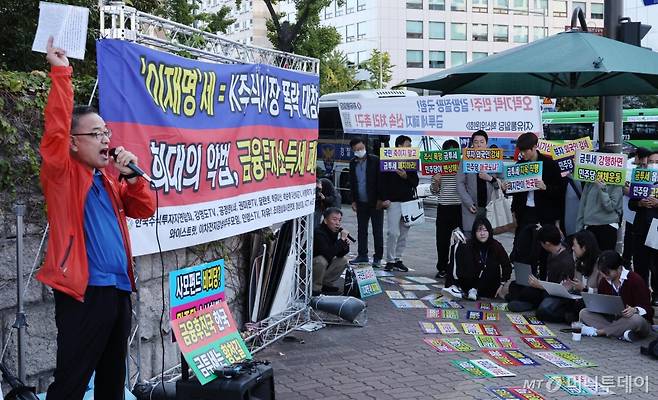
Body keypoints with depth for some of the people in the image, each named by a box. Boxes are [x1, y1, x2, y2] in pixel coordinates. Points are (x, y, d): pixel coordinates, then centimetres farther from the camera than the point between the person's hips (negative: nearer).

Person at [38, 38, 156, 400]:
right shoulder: (63, 174, -4)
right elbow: (55, 130, -18)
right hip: (82, 291, -7)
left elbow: (144, 210, 16)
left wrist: (132, 175, 0)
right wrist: (61, 72, -17)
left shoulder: (109, 179, 17)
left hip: (118, 289, 8)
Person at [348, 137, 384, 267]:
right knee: (361, 230, 10)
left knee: (377, 231, 0)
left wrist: (380, 200, -13)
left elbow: (381, 180, -8)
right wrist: (353, 200, 10)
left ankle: (377, 258, 5)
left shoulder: (375, 160, -7)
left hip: (375, 202, -5)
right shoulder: (353, 163, 9)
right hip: (361, 203, 5)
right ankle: (362, 255, 20)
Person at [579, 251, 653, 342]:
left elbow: (647, 308, -14)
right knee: (584, 313, -15)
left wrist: (635, 310, -36)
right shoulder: (603, 282, 5)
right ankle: (621, 333, -31)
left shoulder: (636, 280, -13)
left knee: (636, 319, -42)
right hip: (612, 319, 5)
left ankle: (598, 331, -30)